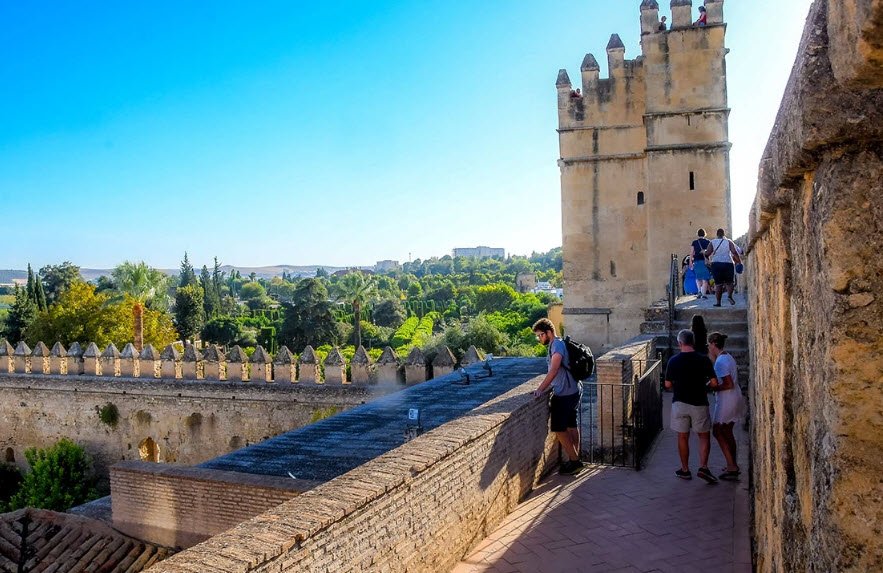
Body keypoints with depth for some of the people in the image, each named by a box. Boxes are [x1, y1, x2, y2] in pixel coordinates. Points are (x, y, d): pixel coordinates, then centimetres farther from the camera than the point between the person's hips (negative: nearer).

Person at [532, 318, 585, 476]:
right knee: (571, 426, 14)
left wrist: (541, 389, -24)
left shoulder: (557, 345, -17)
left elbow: (553, 371, -25)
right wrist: (545, 388, 10)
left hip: (565, 394, -10)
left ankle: (574, 461, 3)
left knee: (559, 428, -3)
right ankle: (575, 460, 22)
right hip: (573, 391, 10)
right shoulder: (557, 344, 14)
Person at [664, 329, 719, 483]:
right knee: (704, 436, 12)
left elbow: (667, 385, 0)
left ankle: (685, 470, 17)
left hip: (679, 403, 1)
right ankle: (703, 467, -1)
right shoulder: (703, 360, -7)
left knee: (683, 437, 10)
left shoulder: (673, 361, -5)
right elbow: (714, 383, -6)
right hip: (699, 404, -1)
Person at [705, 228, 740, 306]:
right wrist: (739, 260, 9)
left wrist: (708, 259, 17)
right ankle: (730, 296, -13)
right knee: (729, 282, 12)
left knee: (718, 284, 5)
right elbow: (735, 252, -6)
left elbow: (707, 254, -4)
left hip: (716, 264, 0)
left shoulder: (712, 242, 3)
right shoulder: (728, 242, 3)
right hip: (728, 264, 0)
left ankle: (718, 302, 1)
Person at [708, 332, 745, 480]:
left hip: (726, 401, -9)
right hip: (735, 398, 9)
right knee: (727, 432, 18)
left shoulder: (720, 361, -21)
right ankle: (733, 465, 26)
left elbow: (729, 384, -24)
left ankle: (731, 467, -1)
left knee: (718, 432, -1)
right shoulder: (728, 357, 8)